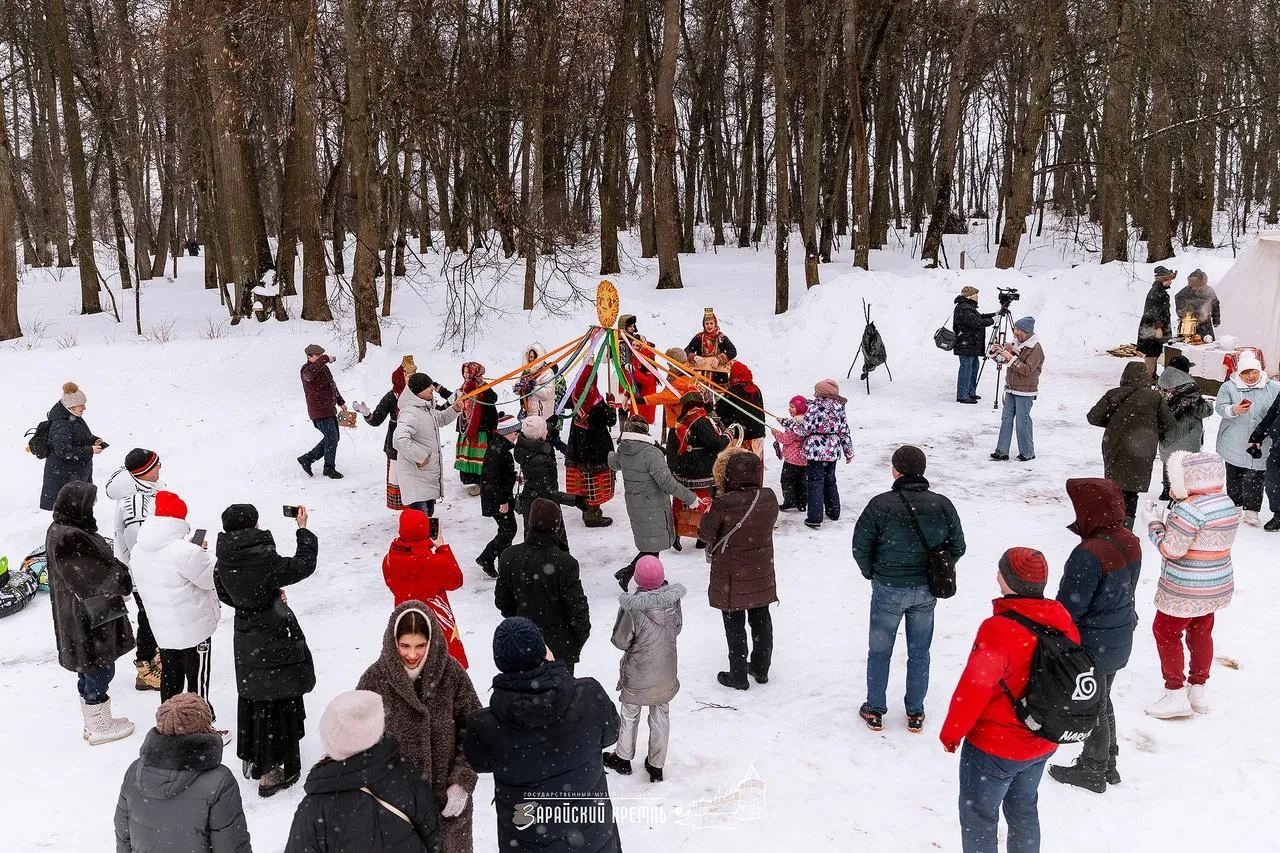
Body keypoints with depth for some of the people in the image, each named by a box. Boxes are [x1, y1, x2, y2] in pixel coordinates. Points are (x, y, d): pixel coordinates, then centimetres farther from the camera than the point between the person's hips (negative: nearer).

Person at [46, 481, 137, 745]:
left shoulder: (61, 531, 4)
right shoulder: (70, 538, -28)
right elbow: (92, 581, -23)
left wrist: (119, 577, 1)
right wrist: (123, 581, -8)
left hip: (78, 618, 10)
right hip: (87, 621, -10)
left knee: (90, 671, 22)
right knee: (100, 671, 6)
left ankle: (94, 723, 37)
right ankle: (100, 728, 22)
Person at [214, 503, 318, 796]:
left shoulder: (223, 564, -6)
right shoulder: (265, 560, -25)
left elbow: (226, 596, 10)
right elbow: (303, 565, -13)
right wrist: (304, 530, -2)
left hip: (246, 640, 7)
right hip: (276, 640, -6)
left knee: (252, 698, 22)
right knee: (280, 701, 5)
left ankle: (252, 759, 38)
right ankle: (272, 771, 11)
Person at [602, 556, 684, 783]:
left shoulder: (631, 607, -29)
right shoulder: (673, 599, -16)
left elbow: (620, 641, -17)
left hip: (637, 675, -3)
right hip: (666, 673, 3)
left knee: (630, 714, 21)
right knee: (660, 717, 19)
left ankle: (623, 759, 39)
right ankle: (656, 766, 32)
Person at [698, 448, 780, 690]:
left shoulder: (723, 504, -26)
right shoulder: (769, 498, -11)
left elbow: (705, 534, -13)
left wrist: (715, 504, 0)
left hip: (732, 577, -4)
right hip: (761, 573, 5)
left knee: (735, 625, 10)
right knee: (761, 620, 20)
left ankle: (738, 675, 22)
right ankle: (761, 668, 35)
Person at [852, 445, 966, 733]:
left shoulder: (881, 504, -18)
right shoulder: (942, 505, -8)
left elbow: (860, 547, -12)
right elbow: (957, 547, 1)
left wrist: (872, 574, 6)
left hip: (888, 590, -3)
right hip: (926, 591, 3)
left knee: (879, 652, 15)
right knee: (919, 653, 17)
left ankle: (875, 711, 26)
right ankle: (915, 713, 28)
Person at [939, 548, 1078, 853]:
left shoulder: (999, 629, -30)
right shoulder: (1063, 621, -7)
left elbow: (973, 690, -25)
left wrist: (951, 733, -10)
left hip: (995, 747, -7)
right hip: (1042, 743, 7)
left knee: (979, 815, 11)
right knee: (1023, 810, 25)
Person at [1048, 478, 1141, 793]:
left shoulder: (1089, 554, -31)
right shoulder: (1129, 541, -5)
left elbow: (1069, 608, -24)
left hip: (1092, 646, -8)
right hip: (1120, 640, 8)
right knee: (1102, 702, 24)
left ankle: (1092, 771, 29)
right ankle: (1108, 762, 40)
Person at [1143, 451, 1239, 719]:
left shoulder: (1190, 509, -25)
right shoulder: (1228, 504, 3)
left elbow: (1171, 549, -22)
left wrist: (1154, 524, -8)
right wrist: (1173, 522, 3)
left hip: (1185, 590, -8)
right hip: (1217, 584, 8)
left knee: (1165, 632, 7)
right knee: (1201, 633, 20)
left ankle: (1175, 694, 14)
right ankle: (1199, 690, 30)